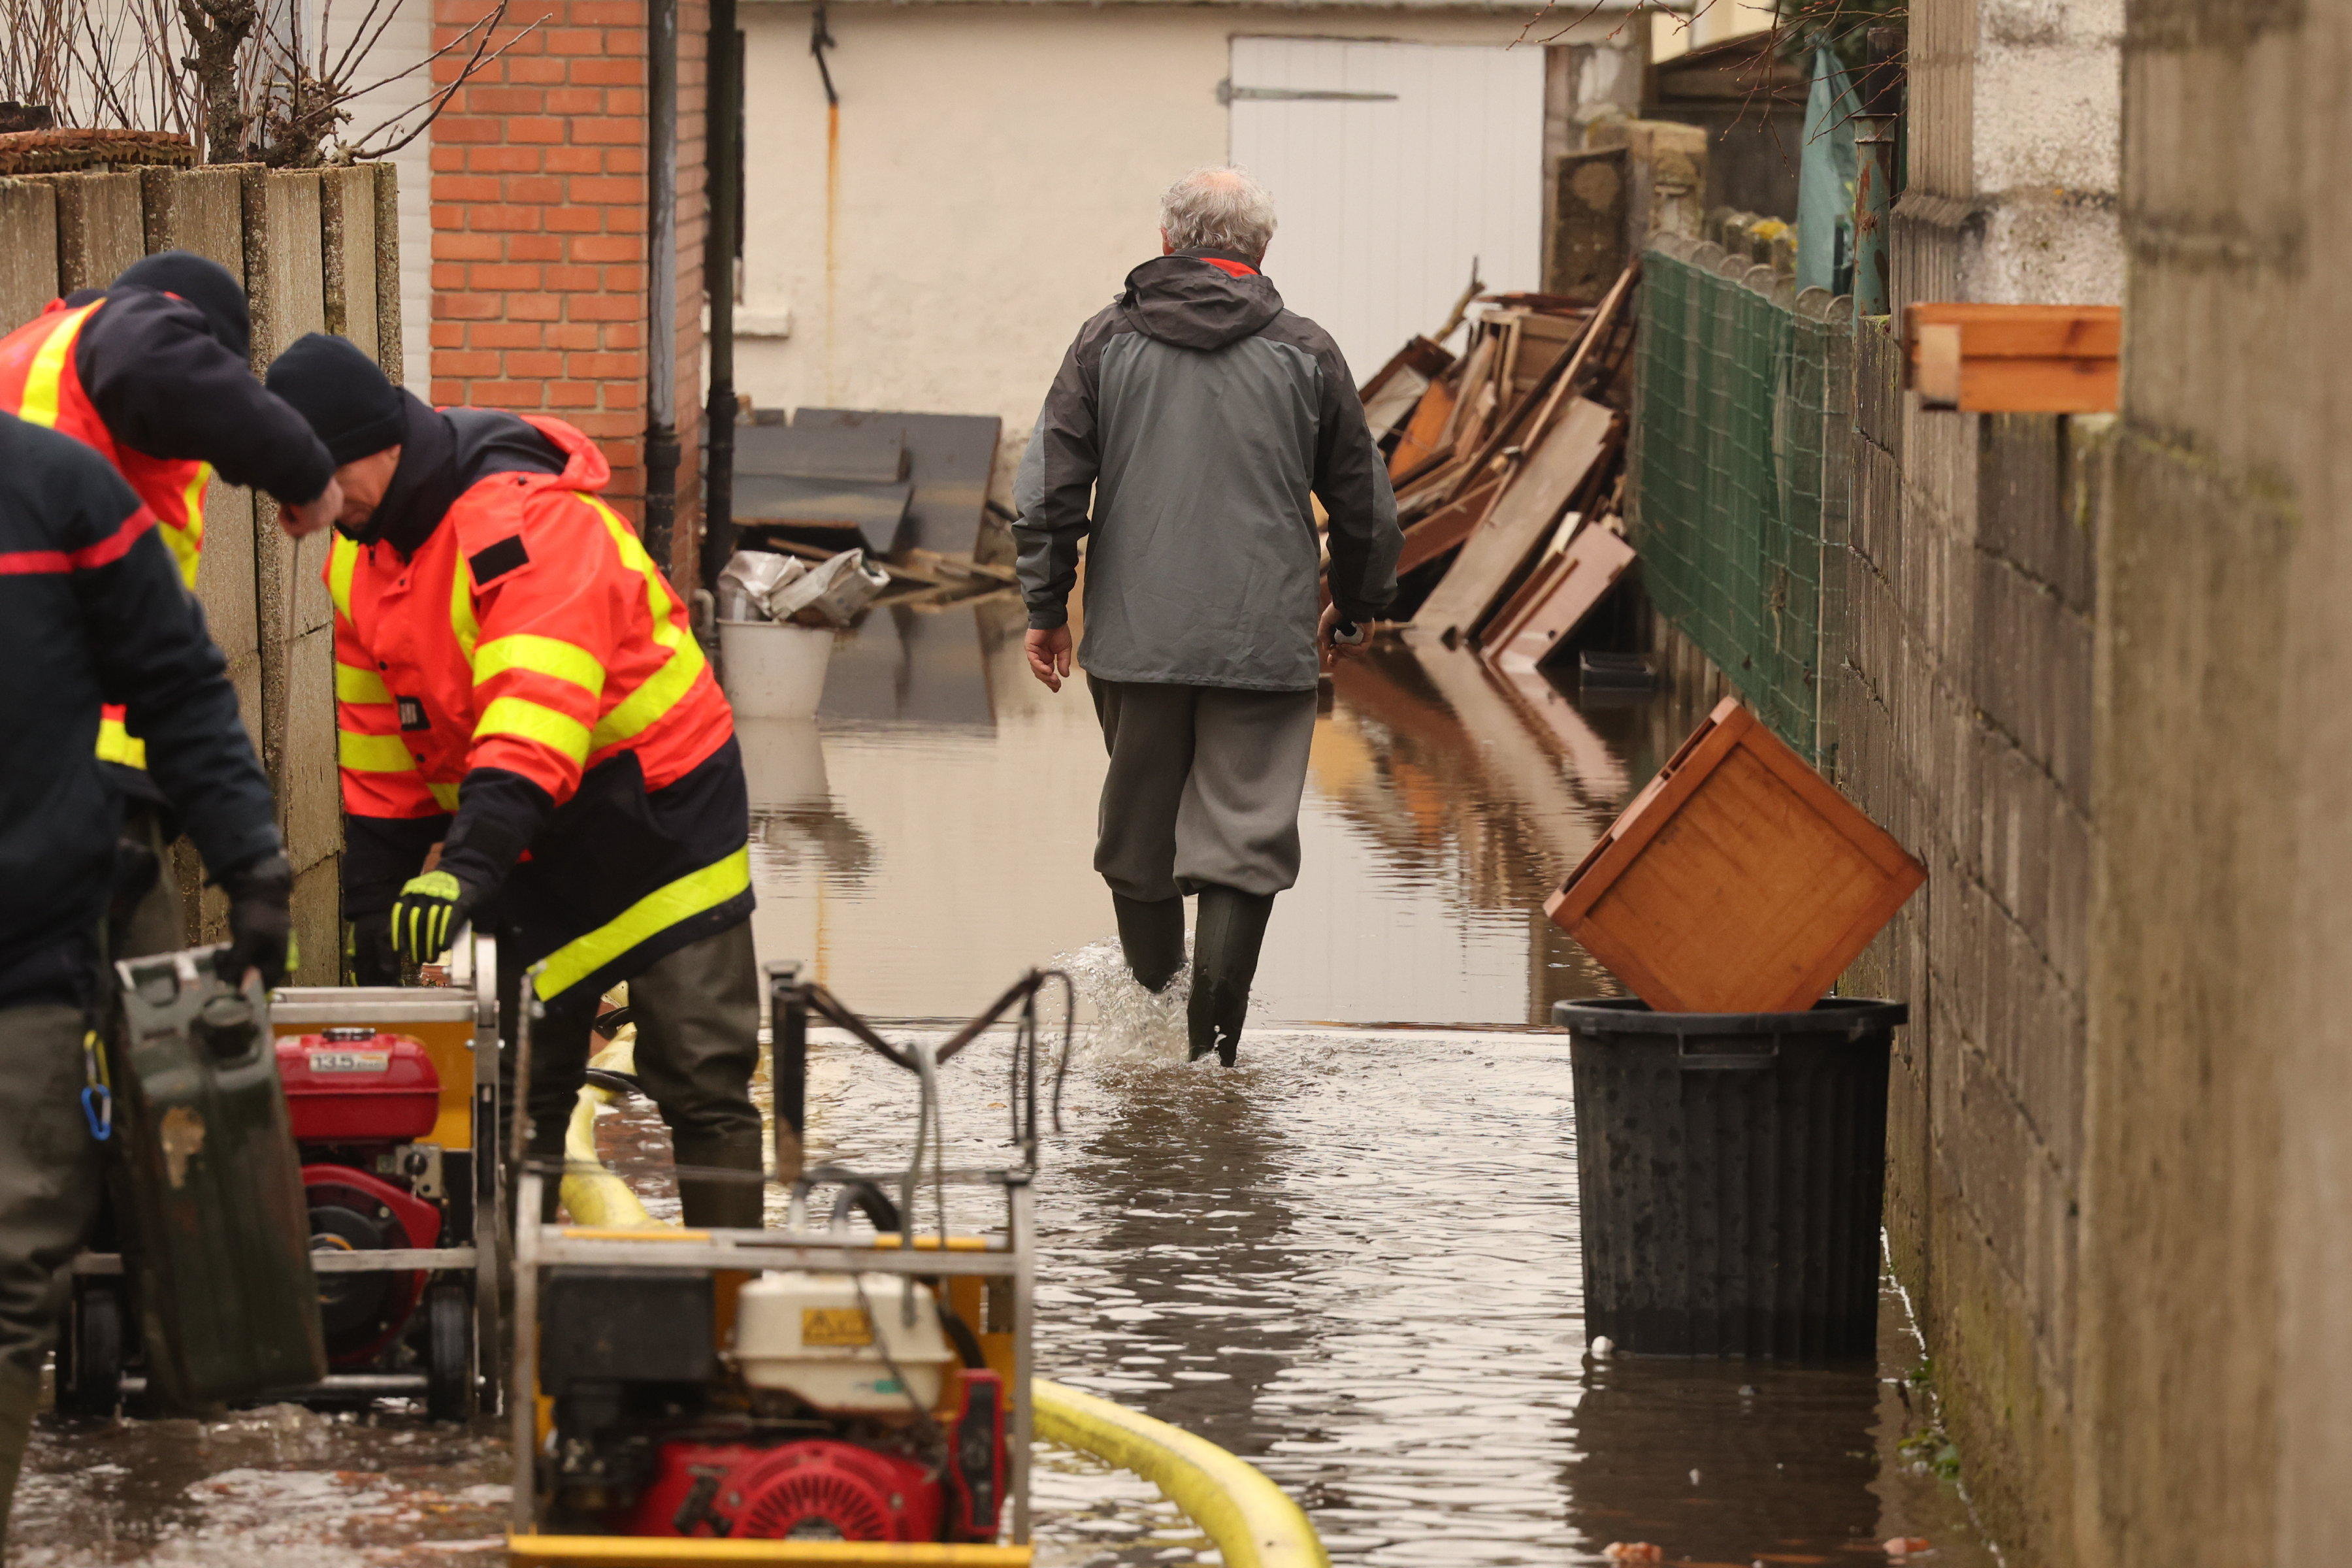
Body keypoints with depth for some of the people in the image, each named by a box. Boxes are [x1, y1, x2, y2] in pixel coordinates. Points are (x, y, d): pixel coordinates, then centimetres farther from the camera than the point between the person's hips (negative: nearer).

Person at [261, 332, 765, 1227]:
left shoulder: (526, 520, -26)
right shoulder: (359, 556, 2)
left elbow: (537, 716, -38)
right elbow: (380, 754, 7)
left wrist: (472, 864, -48)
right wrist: (375, 910, 3)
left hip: (656, 813, -7)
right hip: (536, 851, 7)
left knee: (701, 1085, -5)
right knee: (520, 1090, 5)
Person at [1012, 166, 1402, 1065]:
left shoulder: (1109, 341, 4)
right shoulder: (1304, 353, 3)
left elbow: (1049, 486, 0)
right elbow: (1367, 508, 9)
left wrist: (1045, 606, 9)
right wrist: (1353, 611, 25)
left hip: (1136, 637, 1)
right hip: (1266, 644, -1)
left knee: (1141, 827, 15)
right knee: (1245, 837, -2)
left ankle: (1151, 1002, 26)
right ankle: (1213, 1037, -13)